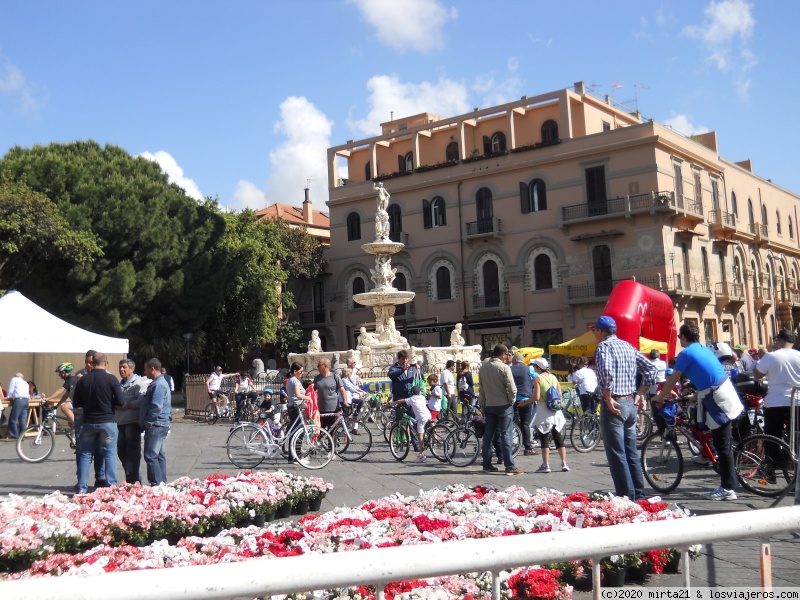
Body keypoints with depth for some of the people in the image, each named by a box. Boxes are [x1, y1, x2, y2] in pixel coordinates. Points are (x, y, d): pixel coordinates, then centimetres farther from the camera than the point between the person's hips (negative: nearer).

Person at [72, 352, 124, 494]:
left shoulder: (83, 379, 1)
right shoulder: (111, 378, -10)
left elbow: (76, 404, 6)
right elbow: (120, 402, -13)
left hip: (88, 422, 3)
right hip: (107, 421, -3)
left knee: (85, 454, 11)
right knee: (109, 454, 3)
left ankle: (81, 487, 10)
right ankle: (111, 486, 1)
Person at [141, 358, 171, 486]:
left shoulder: (158, 384, -16)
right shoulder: (160, 382, 17)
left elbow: (156, 407, -24)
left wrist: (147, 422, -15)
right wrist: (147, 422, 18)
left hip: (155, 426, -11)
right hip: (161, 425, 11)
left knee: (150, 456, -10)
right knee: (159, 455, 13)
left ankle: (157, 483, -10)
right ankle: (162, 483, 18)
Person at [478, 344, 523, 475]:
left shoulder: (483, 367, 5)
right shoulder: (504, 368, -14)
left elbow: (481, 389, 8)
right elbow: (512, 389, -18)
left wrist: (482, 406, 14)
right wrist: (511, 401, 0)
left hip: (489, 406, 6)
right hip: (504, 405, -6)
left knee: (488, 435, 13)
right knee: (505, 435, -5)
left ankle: (487, 464, 18)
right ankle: (510, 467, -5)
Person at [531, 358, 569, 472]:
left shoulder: (537, 379, -9)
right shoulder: (553, 377, 8)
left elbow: (536, 397, -16)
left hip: (544, 412, -5)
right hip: (556, 411, 5)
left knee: (544, 439, 0)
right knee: (559, 438, 11)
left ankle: (545, 465, -1)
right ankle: (564, 463, 10)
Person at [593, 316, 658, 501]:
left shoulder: (604, 346, -10)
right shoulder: (628, 346, 14)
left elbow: (606, 371, -29)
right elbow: (651, 370, 13)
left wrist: (608, 398, -20)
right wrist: (640, 394, 14)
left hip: (614, 405, -8)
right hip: (631, 404, 8)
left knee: (617, 455, -3)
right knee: (632, 453, 15)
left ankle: (627, 497, -2)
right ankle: (639, 495, 20)